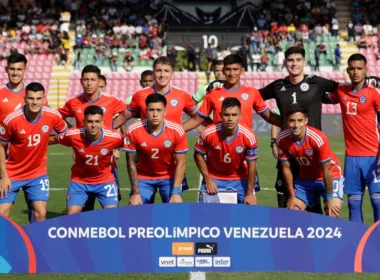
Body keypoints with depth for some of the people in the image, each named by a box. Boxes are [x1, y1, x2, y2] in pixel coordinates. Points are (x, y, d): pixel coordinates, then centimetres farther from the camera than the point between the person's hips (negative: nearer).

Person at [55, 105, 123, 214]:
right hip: (79, 181, 0)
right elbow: (55, 139, -3)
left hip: (105, 180, 0)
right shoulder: (72, 135, -25)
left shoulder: (114, 137, -24)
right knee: (72, 216, -4)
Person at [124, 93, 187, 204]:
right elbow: (131, 163, -10)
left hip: (169, 177, 0)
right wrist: (136, 192, -13)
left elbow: (181, 163, -12)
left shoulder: (177, 131, -19)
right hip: (143, 177, 0)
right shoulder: (133, 131, -19)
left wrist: (176, 193, -18)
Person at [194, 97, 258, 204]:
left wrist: (250, 193, -9)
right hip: (214, 178, 0)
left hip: (240, 180, 1)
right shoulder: (208, 133, -25)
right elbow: (198, 155, -7)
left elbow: (251, 165, -12)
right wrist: (207, 180, -9)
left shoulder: (249, 137, -23)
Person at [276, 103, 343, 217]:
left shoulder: (318, 138, -32)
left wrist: (329, 198, -18)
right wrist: (292, 197, -4)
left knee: (332, 213, -21)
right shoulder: (282, 139, -19)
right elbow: (286, 168, -8)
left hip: (330, 177, -4)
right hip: (305, 178, 4)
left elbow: (326, 170, -23)